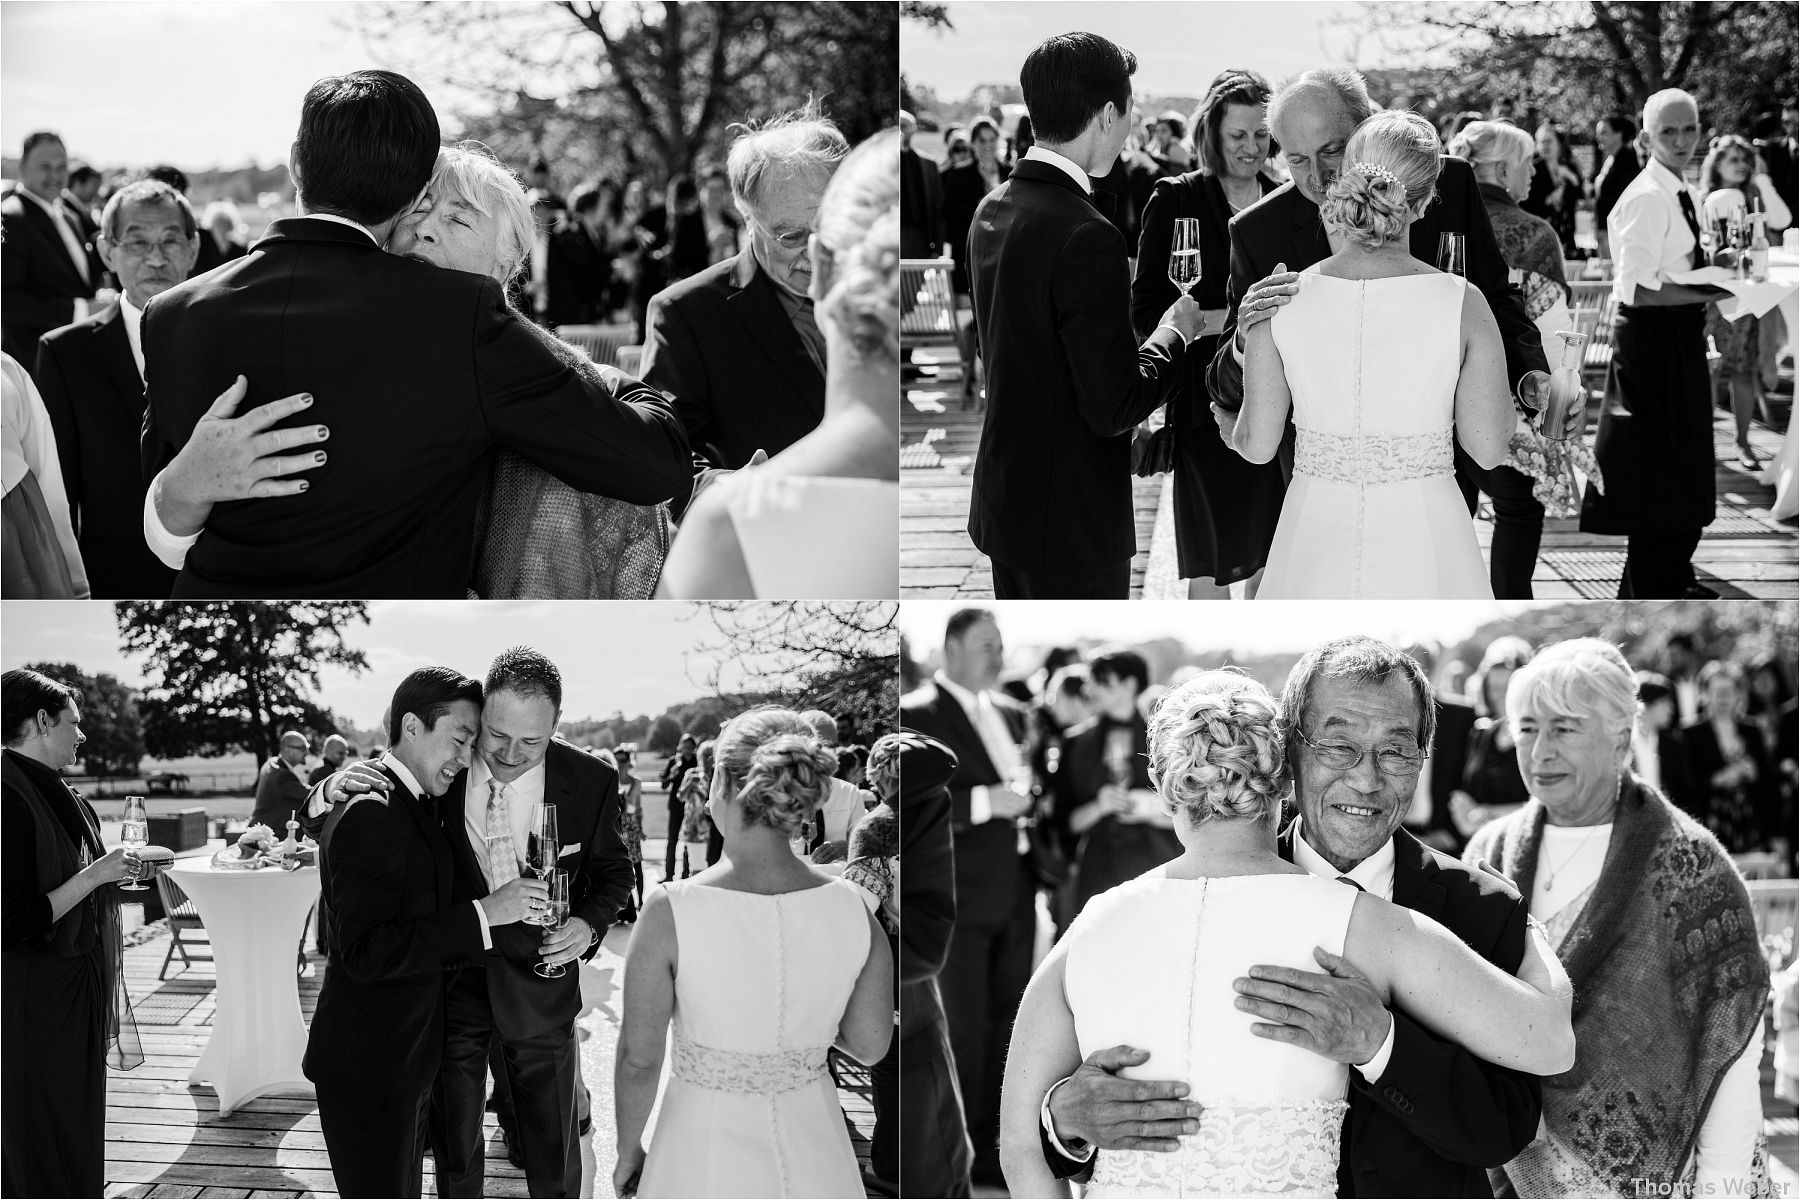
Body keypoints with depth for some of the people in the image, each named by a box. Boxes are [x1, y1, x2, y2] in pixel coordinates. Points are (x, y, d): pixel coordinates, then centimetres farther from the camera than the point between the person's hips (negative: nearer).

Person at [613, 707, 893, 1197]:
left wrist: (628, 1150, 4)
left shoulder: (669, 913, -20)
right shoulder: (852, 910, -12)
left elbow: (638, 1060, -12)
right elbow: (870, 1044, -1)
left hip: (707, 1157, -2)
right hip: (814, 1154, 3)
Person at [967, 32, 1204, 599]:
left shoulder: (993, 210, 5)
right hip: (1072, 525, -9)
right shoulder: (1086, 237, -23)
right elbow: (1114, 407, -22)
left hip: (1003, 504, 9)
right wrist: (1174, 335, -5)